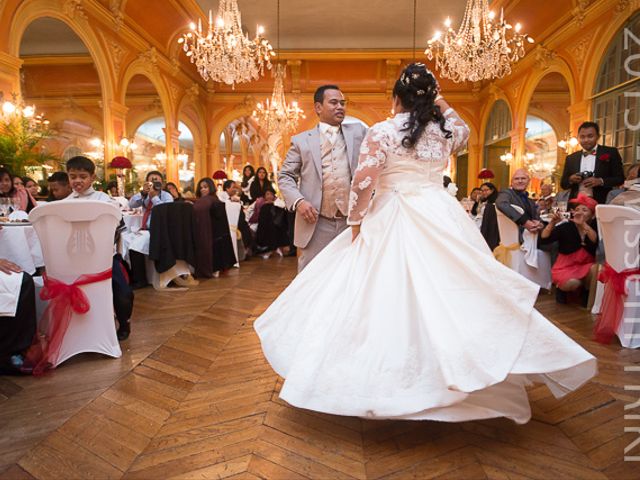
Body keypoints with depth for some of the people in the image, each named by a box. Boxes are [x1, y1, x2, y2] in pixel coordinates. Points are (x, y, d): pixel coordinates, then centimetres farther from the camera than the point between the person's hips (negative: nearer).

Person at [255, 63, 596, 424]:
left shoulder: (382, 132, -5)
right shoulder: (445, 131, 8)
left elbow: (363, 184, -10)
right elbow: (464, 130, 33)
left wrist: (356, 223, 2)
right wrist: (443, 104, 32)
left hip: (391, 222, -4)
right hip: (440, 218, 4)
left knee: (388, 295, 2)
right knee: (447, 290, 11)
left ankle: (384, 384, 12)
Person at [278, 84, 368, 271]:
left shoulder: (358, 132, 14)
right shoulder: (301, 140, 8)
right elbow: (284, 176, 6)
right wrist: (298, 201, -11)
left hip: (352, 222, 2)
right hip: (316, 224, -2)